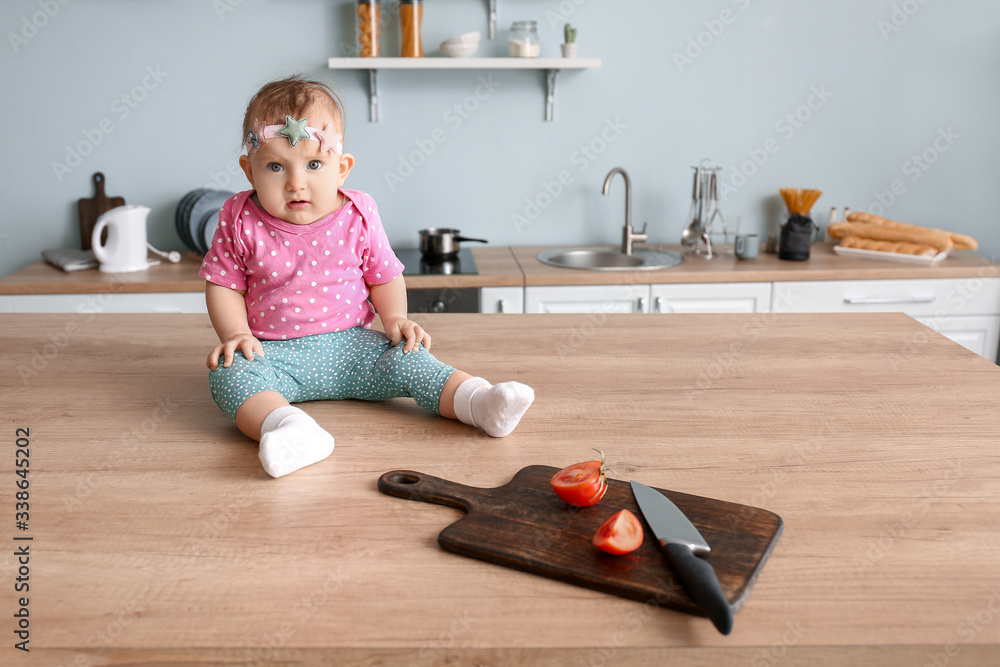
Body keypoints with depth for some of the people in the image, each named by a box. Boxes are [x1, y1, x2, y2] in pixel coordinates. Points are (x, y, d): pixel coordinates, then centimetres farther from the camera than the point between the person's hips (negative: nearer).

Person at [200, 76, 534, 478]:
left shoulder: (357, 216, -2)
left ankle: (481, 402, -29)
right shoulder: (241, 221, -4)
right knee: (229, 371, -30)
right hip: (274, 353, -1)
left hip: (350, 344, 1)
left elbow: (384, 277, 9)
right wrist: (236, 333, -12)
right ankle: (288, 426, -54)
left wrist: (395, 318, -9)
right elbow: (223, 285, 4)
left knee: (404, 358, -22)